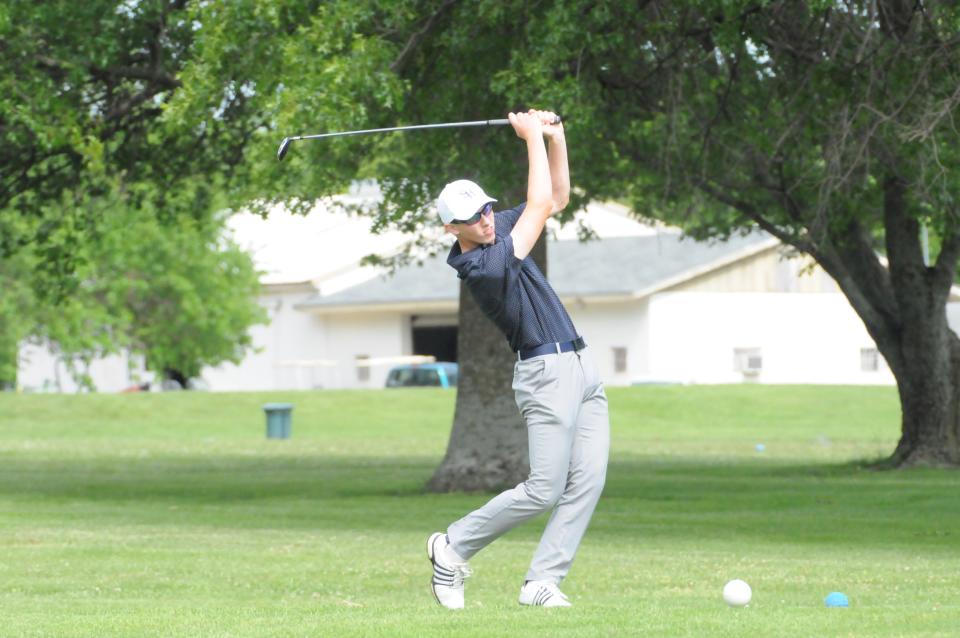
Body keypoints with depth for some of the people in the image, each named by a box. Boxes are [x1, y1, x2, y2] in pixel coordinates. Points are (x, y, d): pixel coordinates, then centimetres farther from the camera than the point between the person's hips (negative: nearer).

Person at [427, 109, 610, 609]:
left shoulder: (500, 228, 9)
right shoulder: (481, 267, -19)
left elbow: (557, 198, 17)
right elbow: (541, 205, -18)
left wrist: (555, 137, 3)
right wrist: (532, 136, -10)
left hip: (582, 366, 9)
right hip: (547, 374, -9)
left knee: (587, 481, -3)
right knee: (544, 489, -11)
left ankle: (542, 582, -2)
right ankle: (453, 546, 7)